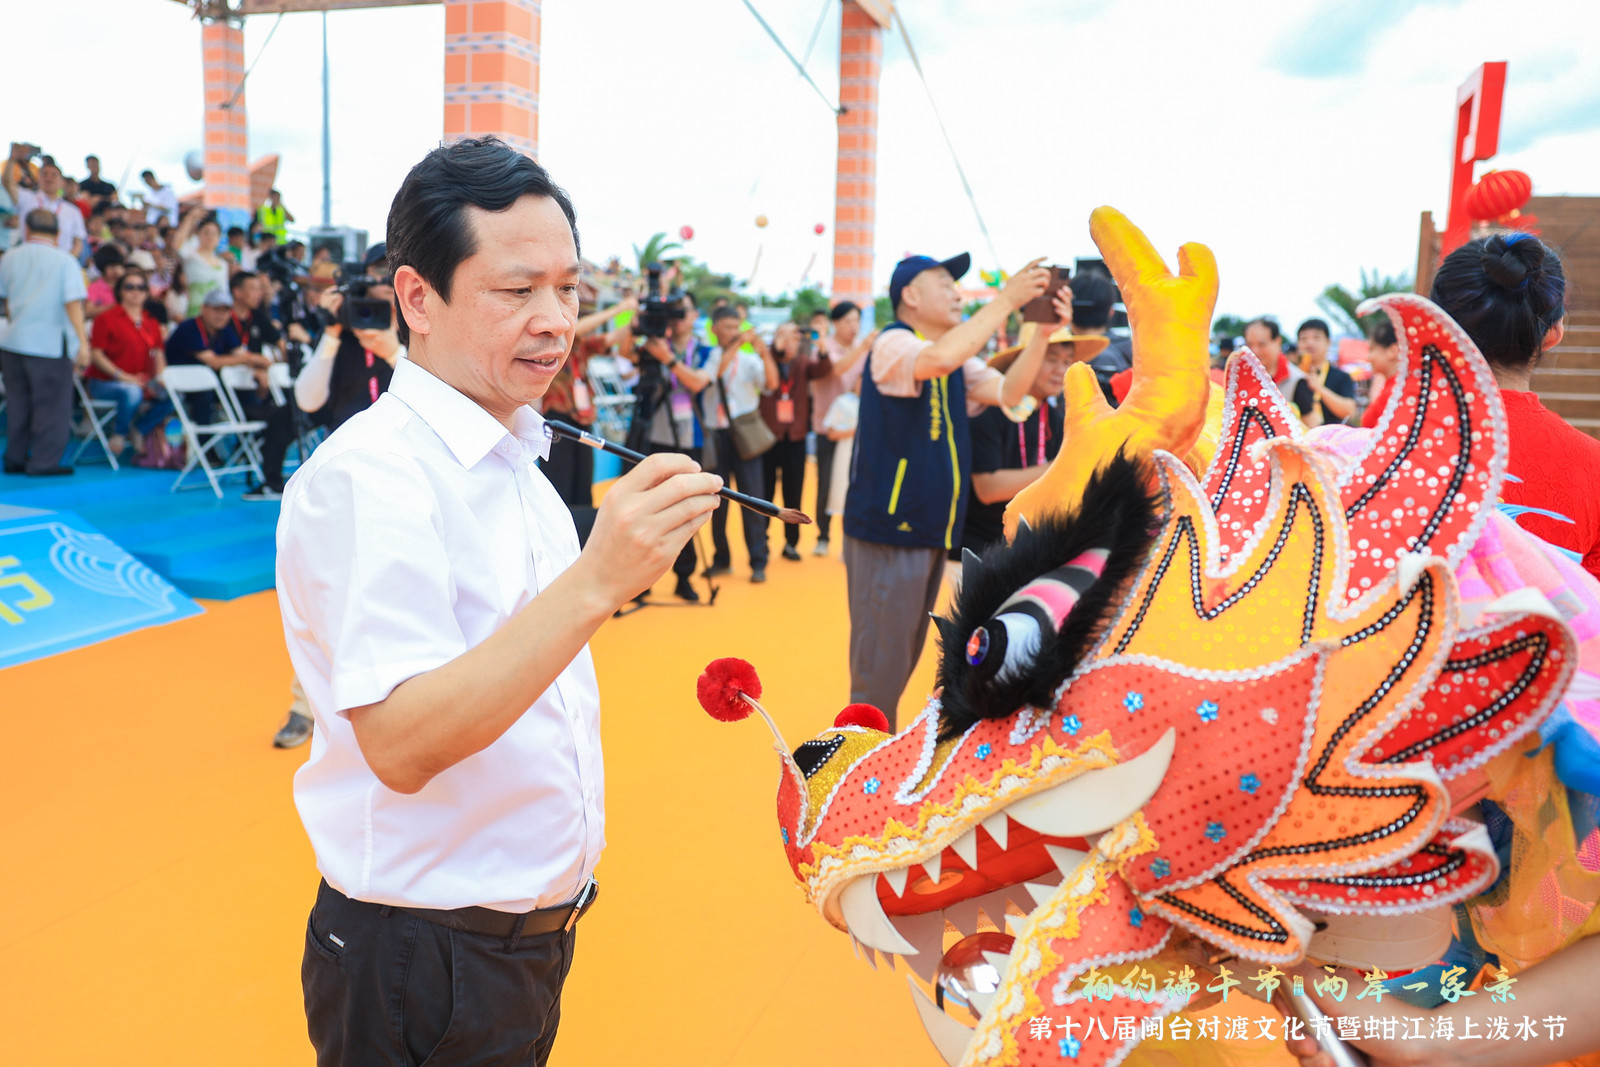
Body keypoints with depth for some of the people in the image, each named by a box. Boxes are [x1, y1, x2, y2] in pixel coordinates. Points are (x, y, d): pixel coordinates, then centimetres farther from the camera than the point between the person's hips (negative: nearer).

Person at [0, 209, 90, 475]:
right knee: (52, 404, 1)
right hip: (50, 343, -5)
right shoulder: (65, 261, -7)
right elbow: (73, 303, -16)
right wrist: (82, 341, -18)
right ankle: (44, 461, 2)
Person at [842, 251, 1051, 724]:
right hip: (887, 530, -9)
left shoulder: (958, 361, 15)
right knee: (879, 671, -4)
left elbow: (1007, 391, 1)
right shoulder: (892, 344, -11)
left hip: (931, 531, 9)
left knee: (903, 661, 17)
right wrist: (1006, 299, -25)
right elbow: (938, 358, -33)